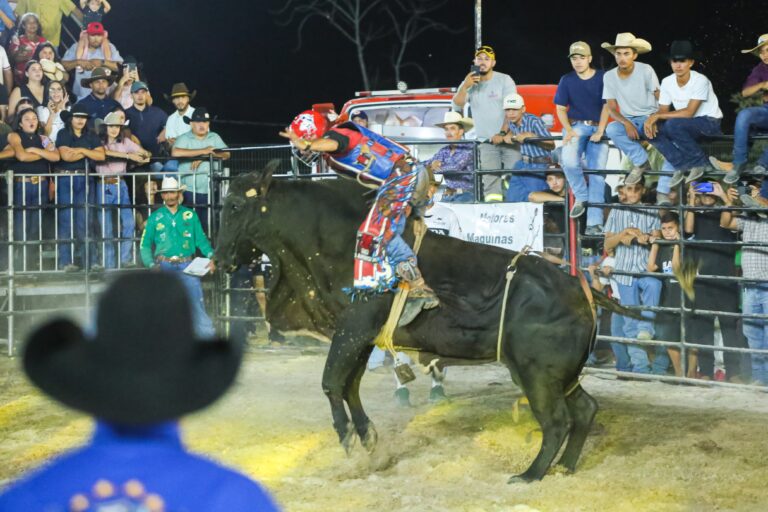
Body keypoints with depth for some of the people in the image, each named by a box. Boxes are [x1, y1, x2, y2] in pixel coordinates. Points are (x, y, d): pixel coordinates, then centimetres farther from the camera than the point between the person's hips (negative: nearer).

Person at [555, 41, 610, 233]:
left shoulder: (602, 78, 0)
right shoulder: (567, 80, 6)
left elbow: (606, 106, -2)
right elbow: (560, 109, 7)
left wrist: (600, 132, -12)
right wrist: (568, 130, -9)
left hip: (597, 128, 0)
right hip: (576, 126, 0)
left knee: (597, 173, -7)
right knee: (569, 161, -29)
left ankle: (594, 223, -8)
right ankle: (581, 196, -4)